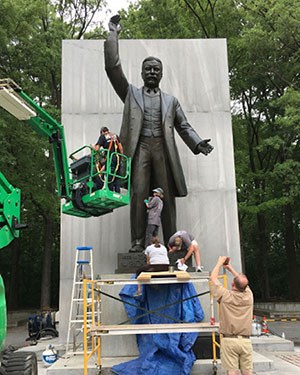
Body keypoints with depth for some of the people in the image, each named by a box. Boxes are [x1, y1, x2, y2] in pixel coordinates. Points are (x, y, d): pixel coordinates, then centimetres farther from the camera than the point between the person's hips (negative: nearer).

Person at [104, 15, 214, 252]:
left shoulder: (171, 100, 24)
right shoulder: (131, 93, 21)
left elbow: (183, 126, 16)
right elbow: (113, 68, 13)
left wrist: (197, 143, -3)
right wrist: (113, 34, 13)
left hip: (163, 148, 1)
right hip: (140, 147, -1)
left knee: (167, 196, -5)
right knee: (138, 194, -11)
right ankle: (138, 241, -10)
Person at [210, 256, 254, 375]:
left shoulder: (226, 296, -9)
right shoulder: (248, 296, 1)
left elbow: (213, 278, 4)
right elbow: (243, 281, 23)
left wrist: (220, 262, 16)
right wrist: (231, 268, 33)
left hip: (229, 340, -3)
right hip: (245, 340, 3)